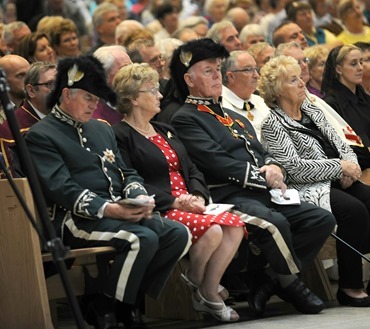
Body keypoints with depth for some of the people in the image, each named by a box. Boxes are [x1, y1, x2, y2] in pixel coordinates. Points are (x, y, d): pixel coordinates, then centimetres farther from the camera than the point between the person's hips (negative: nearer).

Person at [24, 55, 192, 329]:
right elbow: (61, 189, -14)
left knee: (178, 234, -14)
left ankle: (131, 302, -7)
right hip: (77, 218, -8)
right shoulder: (41, 136, -2)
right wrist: (108, 209, -24)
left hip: (121, 210, 8)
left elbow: (127, 173, 21)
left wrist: (139, 197, -4)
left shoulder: (102, 129, 24)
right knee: (143, 239, -31)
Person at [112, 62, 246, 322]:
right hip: (159, 211, -8)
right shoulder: (121, 136, -4)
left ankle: (208, 292, -12)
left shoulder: (165, 131, 25)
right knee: (212, 230, -30)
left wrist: (198, 196, -2)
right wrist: (175, 202, -18)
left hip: (189, 205, 8)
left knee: (234, 224, -20)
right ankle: (194, 281, -4)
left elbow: (191, 170, 20)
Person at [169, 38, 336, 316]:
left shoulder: (235, 117, 28)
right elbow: (216, 162, -12)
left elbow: (263, 153, 25)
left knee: (322, 219, -8)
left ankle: (266, 282, -9)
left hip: (263, 194, 9)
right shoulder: (185, 120, 0)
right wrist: (262, 177, -12)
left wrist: (273, 167, 0)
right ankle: (291, 285, -10)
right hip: (226, 196, -9)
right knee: (274, 223, -36)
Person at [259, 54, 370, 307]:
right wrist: (340, 167, -13)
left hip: (338, 181, 7)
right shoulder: (274, 125, -4)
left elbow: (341, 145, 19)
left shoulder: (313, 111, 19)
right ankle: (349, 287, -22)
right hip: (308, 189, -7)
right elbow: (295, 169, -14)